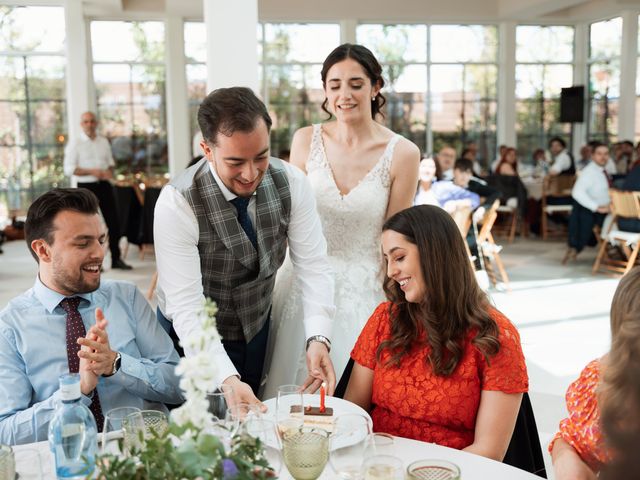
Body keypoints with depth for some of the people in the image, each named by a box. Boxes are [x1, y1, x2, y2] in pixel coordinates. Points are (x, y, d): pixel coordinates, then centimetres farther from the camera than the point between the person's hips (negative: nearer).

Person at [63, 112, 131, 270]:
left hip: (104, 185, 4)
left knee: (113, 221, 3)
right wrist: (91, 172, -18)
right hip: (86, 186, -4)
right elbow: (69, 169, -8)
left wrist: (110, 172, -2)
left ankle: (116, 258, 14)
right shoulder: (75, 144, -4)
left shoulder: (104, 142, 11)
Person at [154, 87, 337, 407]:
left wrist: (318, 338, -34)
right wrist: (227, 379, -44)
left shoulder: (292, 183, -18)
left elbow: (313, 266, -18)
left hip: (257, 327, 4)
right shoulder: (177, 203, -29)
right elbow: (186, 308, -31)